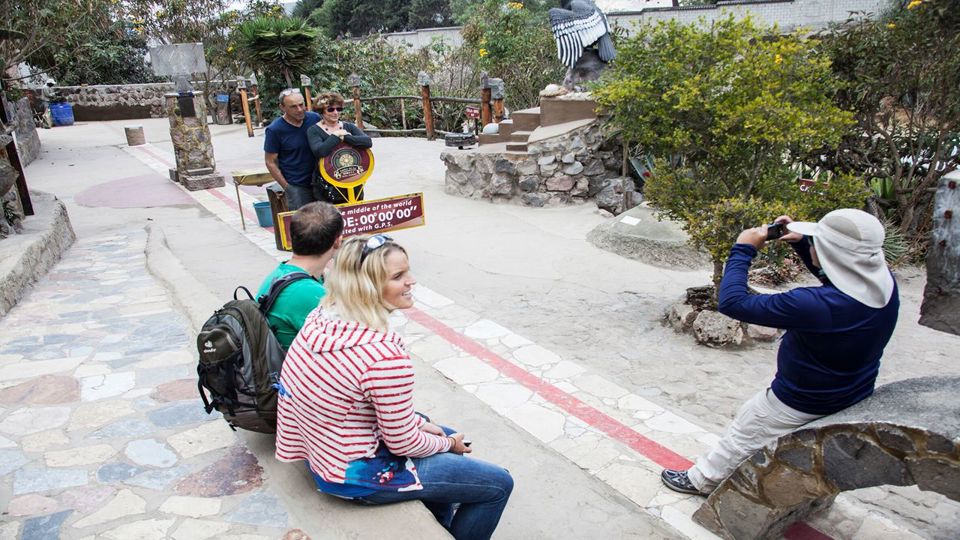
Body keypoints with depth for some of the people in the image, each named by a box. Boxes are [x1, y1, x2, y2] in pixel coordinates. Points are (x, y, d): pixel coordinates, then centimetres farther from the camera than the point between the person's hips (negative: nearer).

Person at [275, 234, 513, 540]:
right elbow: (403, 443, -20)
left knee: (449, 436, 28)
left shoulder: (322, 318, -8)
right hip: (358, 474, -8)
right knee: (498, 485, 2)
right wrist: (448, 444, -1)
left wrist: (419, 422, 6)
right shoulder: (385, 355, -33)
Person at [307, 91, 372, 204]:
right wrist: (337, 135, -12)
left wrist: (344, 137, -16)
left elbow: (368, 142, -9)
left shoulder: (348, 127, 8)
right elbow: (319, 151, -22)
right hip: (327, 187, -3)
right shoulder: (314, 131, -2)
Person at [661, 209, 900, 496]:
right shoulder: (884, 281, -16)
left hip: (801, 406, -7)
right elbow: (835, 277, 8)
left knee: (743, 436, 16)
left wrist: (743, 250, -24)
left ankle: (700, 480, 36)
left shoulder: (817, 305, -41)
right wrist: (801, 242, -5)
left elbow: (732, 302, -36)